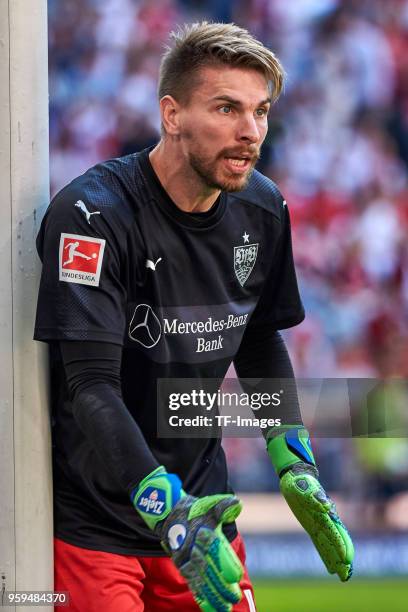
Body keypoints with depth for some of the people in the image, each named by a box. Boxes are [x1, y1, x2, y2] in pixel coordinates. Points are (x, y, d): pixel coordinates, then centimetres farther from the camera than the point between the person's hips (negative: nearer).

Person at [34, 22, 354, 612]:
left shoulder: (263, 209, 1)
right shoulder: (92, 213, -19)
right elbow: (91, 385, -26)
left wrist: (295, 467, 7)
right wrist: (167, 512, -36)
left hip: (197, 506, 6)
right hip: (92, 515, -6)